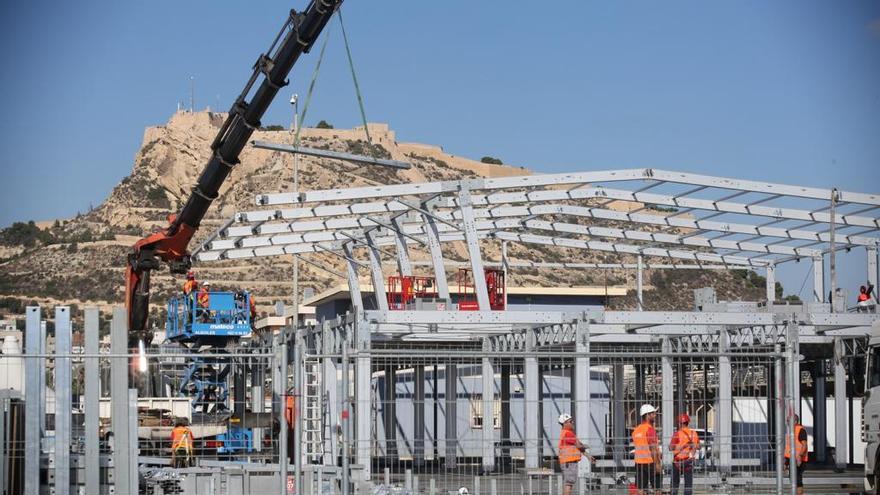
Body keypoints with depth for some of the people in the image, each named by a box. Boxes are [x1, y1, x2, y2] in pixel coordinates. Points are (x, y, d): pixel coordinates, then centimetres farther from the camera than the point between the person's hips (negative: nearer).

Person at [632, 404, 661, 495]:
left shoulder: (636, 430, 12)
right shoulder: (650, 429, -12)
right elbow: (653, 449, -17)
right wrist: (657, 464, -16)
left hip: (639, 463, 7)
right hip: (651, 463, -7)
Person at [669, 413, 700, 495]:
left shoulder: (677, 434, -12)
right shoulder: (694, 434, 2)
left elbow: (671, 447, -13)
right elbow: (698, 447, 10)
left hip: (678, 461, -3)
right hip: (689, 461, 3)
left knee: (675, 482, 7)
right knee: (688, 482, 4)